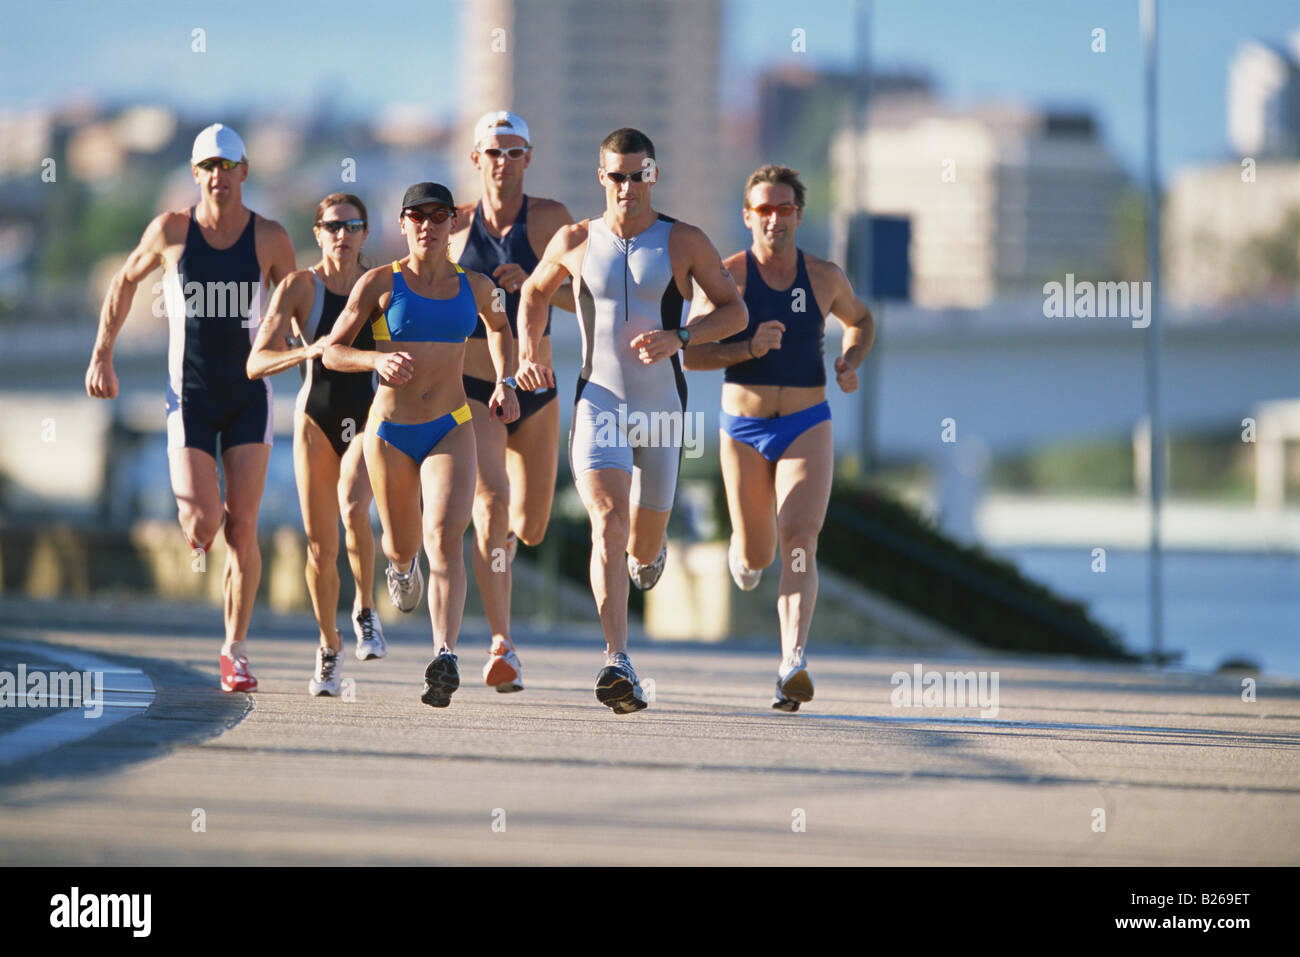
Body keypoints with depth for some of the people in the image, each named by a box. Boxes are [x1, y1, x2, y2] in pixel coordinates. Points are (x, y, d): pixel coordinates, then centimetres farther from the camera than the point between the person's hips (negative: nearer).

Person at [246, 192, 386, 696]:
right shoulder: (299, 286, -6)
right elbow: (256, 363, -15)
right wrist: (307, 351, -30)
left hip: (369, 417, 0)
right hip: (317, 417, 0)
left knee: (353, 507, -30)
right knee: (320, 546, 1)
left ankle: (365, 610, -6)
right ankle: (329, 646, 24)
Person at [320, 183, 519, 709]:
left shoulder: (475, 287, 4)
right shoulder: (379, 283, -4)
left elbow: (499, 327, 27)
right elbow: (332, 351, -3)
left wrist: (504, 383, 11)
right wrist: (378, 359, -24)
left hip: (451, 429, 0)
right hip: (390, 431, 0)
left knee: (445, 537, -22)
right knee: (403, 546, 15)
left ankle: (445, 657, -33)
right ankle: (401, 564, 56)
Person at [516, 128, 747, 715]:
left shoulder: (684, 243, -2)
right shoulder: (575, 242, 2)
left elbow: (734, 311, 3)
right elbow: (535, 293, 21)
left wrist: (679, 338, -14)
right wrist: (529, 354, 5)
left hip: (663, 407, 1)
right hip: (599, 400, -1)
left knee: (643, 547, 12)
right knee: (608, 522, -22)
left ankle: (650, 551, 55)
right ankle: (617, 665, -30)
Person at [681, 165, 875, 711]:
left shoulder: (824, 277, 2)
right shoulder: (727, 277, -6)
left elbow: (860, 320, 22)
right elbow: (691, 355, -9)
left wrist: (852, 361, 1)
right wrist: (748, 347, -25)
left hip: (806, 427, 0)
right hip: (744, 428, 0)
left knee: (798, 542, -19)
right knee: (757, 555, 11)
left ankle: (793, 665, -29)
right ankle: (744, 551, 51)